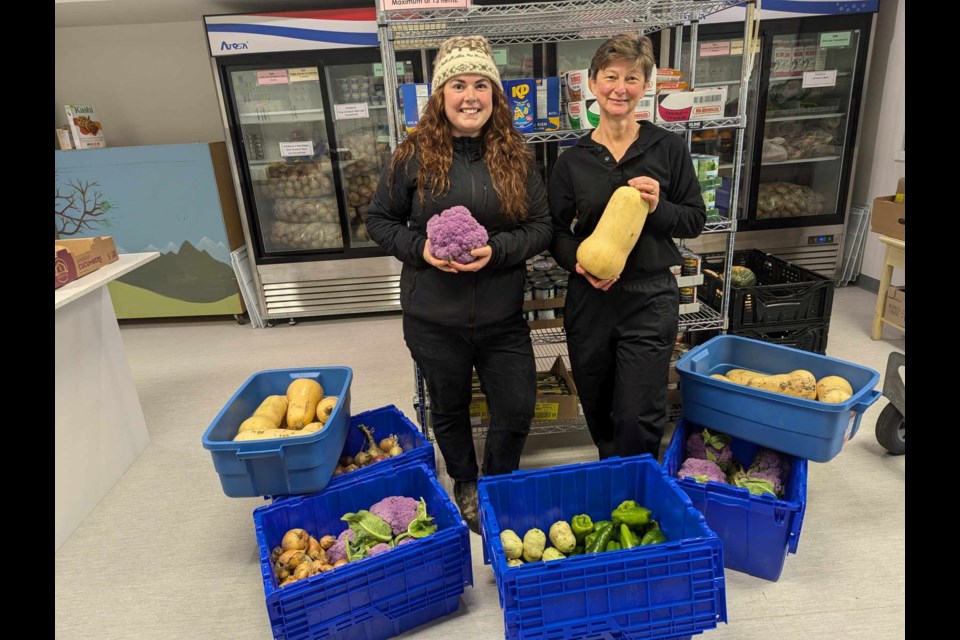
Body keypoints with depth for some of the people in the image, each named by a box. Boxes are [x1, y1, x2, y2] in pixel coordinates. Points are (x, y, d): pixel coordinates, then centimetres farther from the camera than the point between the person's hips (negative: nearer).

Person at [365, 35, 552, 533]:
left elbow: (541, 226, 0)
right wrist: (420, 248, -16)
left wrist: (497, 249, -18)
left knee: (517, 410, 9)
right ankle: (465, 486, 46)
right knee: (449, 409, 18)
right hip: (432, 318, -1)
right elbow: (379, 220, 2)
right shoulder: (414, 155, -6)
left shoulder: (516, 157, -1)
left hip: (502, 317, 1)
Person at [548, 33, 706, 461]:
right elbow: (557, 231, 5)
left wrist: (658, 207, -17)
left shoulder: (668, 148, -1)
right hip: (589, 299, 2)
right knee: (597, 409, 17)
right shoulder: (573, 160, 2)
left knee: (639, 419, -1)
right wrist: (579, 262, -16)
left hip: (650, 299, -2)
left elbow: (695, 220, 4)